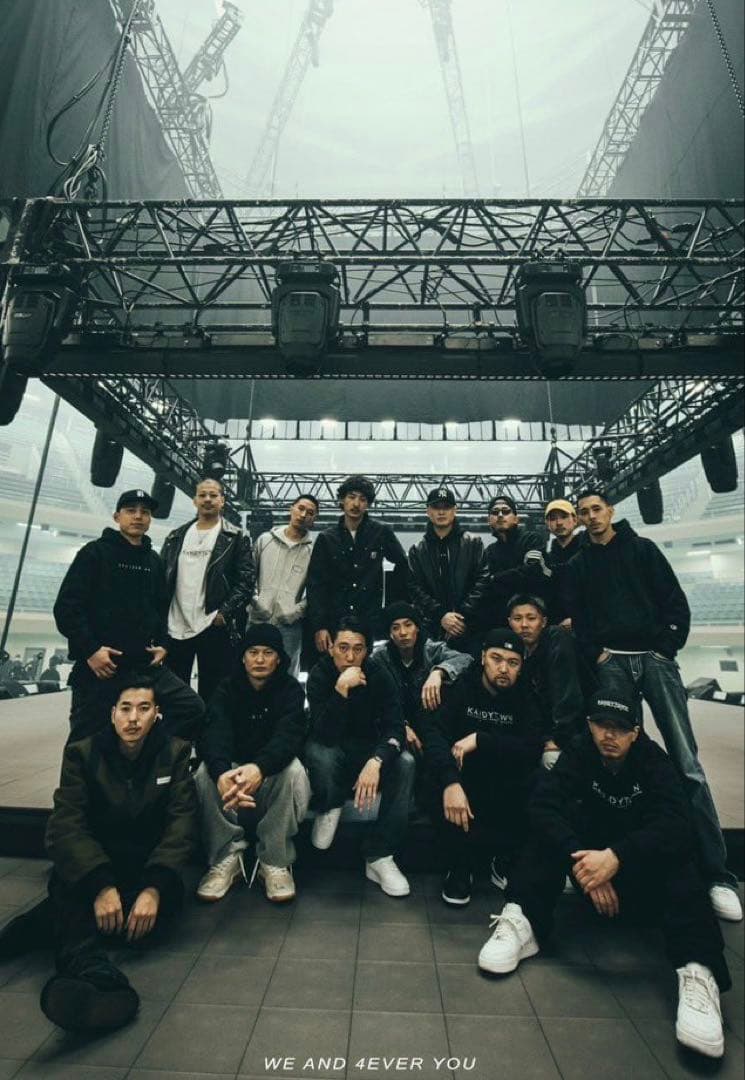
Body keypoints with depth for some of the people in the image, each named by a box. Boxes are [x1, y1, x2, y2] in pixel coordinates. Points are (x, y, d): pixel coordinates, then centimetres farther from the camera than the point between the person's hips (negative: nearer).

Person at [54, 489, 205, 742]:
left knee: (192, 707, -4)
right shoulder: (95, 552, -2)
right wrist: (90, 650, -16)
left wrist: (162, 644, 4)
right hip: (98, 664, -4)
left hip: (145, 664, 5)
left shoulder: (153, 560, 13)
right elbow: (66, 606, -9)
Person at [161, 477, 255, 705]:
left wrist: (224, 613, -15)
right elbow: (162, 579, 13)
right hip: (175, 628, 4)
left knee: (211, 694, 5)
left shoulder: (236, 538, 1)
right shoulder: (176, 537, 13)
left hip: (214, 627, -4)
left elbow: (245, 582, -6)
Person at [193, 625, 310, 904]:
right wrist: (222, 773, -49)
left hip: (272, 769, -1)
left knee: (294, 770, -33)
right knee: (205, 772, -28)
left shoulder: (290, 688, -12)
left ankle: (275, 862, -18)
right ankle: (226, 858, -14)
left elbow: (289, 735, -29)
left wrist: (259, 768, -51)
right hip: (231, 765, 2)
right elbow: (215, 735, -25)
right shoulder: (227, 688, -7)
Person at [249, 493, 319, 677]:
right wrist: (254, 600, -2)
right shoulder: (265, 539, 5)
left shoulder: (312, 551, -2)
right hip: (257, 621, 2)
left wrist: (295, 612, -10)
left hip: (290, 626, -2)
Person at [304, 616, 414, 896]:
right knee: (318, 754, -36)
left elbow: (394, 728, -21)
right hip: (330, 748, -2)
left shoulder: (378, 675, -14)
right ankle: (329, 808, -3)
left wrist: (376, 762, -40)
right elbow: (325, 735, -29)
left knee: (405, 763, -27)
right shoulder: (319, 674, -19)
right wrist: (341, 689, -41)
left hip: (368, 747, 2)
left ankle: (380, 856, -16)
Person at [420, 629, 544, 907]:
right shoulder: (460, 687, -11)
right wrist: (450, 782, -42)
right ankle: (459, 868, -7)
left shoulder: (525, 698, -2)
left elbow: (533, 751, -15)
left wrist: (480, 740, -26)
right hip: (462, 775, -2)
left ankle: (505, 861, 1)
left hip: (505, 786, 3)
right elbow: (432, 729, -26)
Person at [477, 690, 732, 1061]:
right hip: (589, 853, 1)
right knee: (552, 826, -27)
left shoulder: (654, 762, -15)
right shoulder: (579, 752, -14)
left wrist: (616, 857, -45)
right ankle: (521, 919, -36)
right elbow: (543, 805, -28)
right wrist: (580, 860, -43)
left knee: (677, 856, -30)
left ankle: (698, 971, -45)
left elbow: (674, 826, -31)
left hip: (643, 869, 0)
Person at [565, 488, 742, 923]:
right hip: (611, 663, 1)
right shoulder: (579, 564, 14)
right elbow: (576, 617, 9)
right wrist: (596, 654, -3)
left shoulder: (643, 548, 10)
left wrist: (667, 647, -3)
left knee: (687, 762, -6)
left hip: (656, 657, -1)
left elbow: (676, 601, 5)